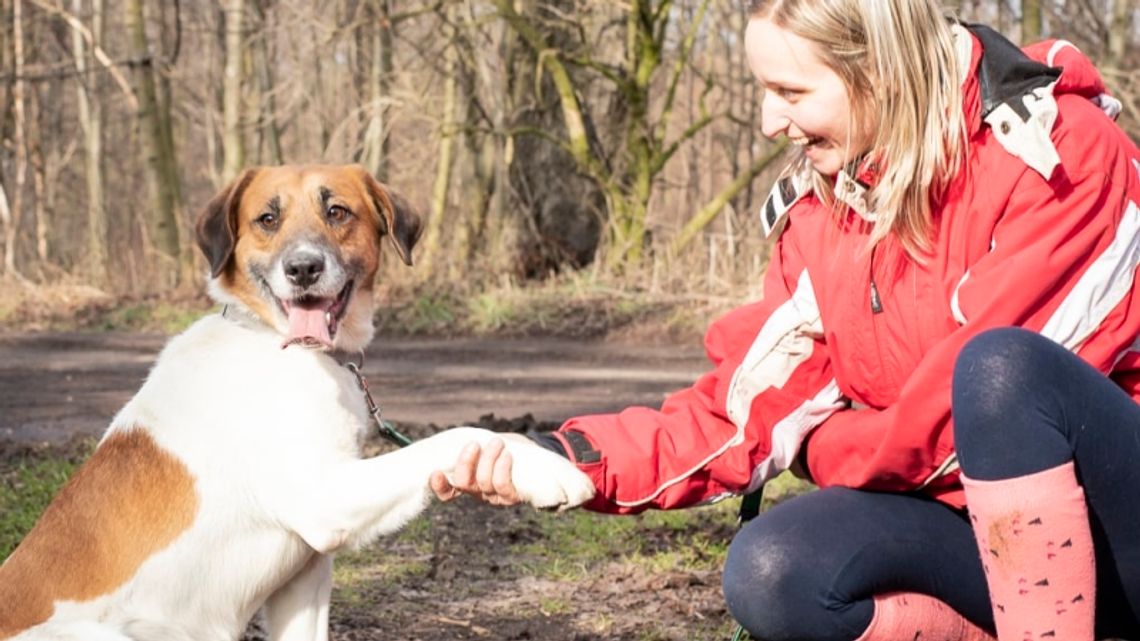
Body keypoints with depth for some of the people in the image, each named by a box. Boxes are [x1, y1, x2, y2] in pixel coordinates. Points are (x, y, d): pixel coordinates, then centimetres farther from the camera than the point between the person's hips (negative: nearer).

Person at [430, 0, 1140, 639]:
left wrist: (829, 446, -6)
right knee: (771, 576, -22)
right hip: (968, 522, 5)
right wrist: (576, 459, -14)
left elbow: (998, 377, -21)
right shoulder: (817, 205, 3)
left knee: (1001, 368, -35)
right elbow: (754, 404, -2)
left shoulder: (1058, 149, -16)